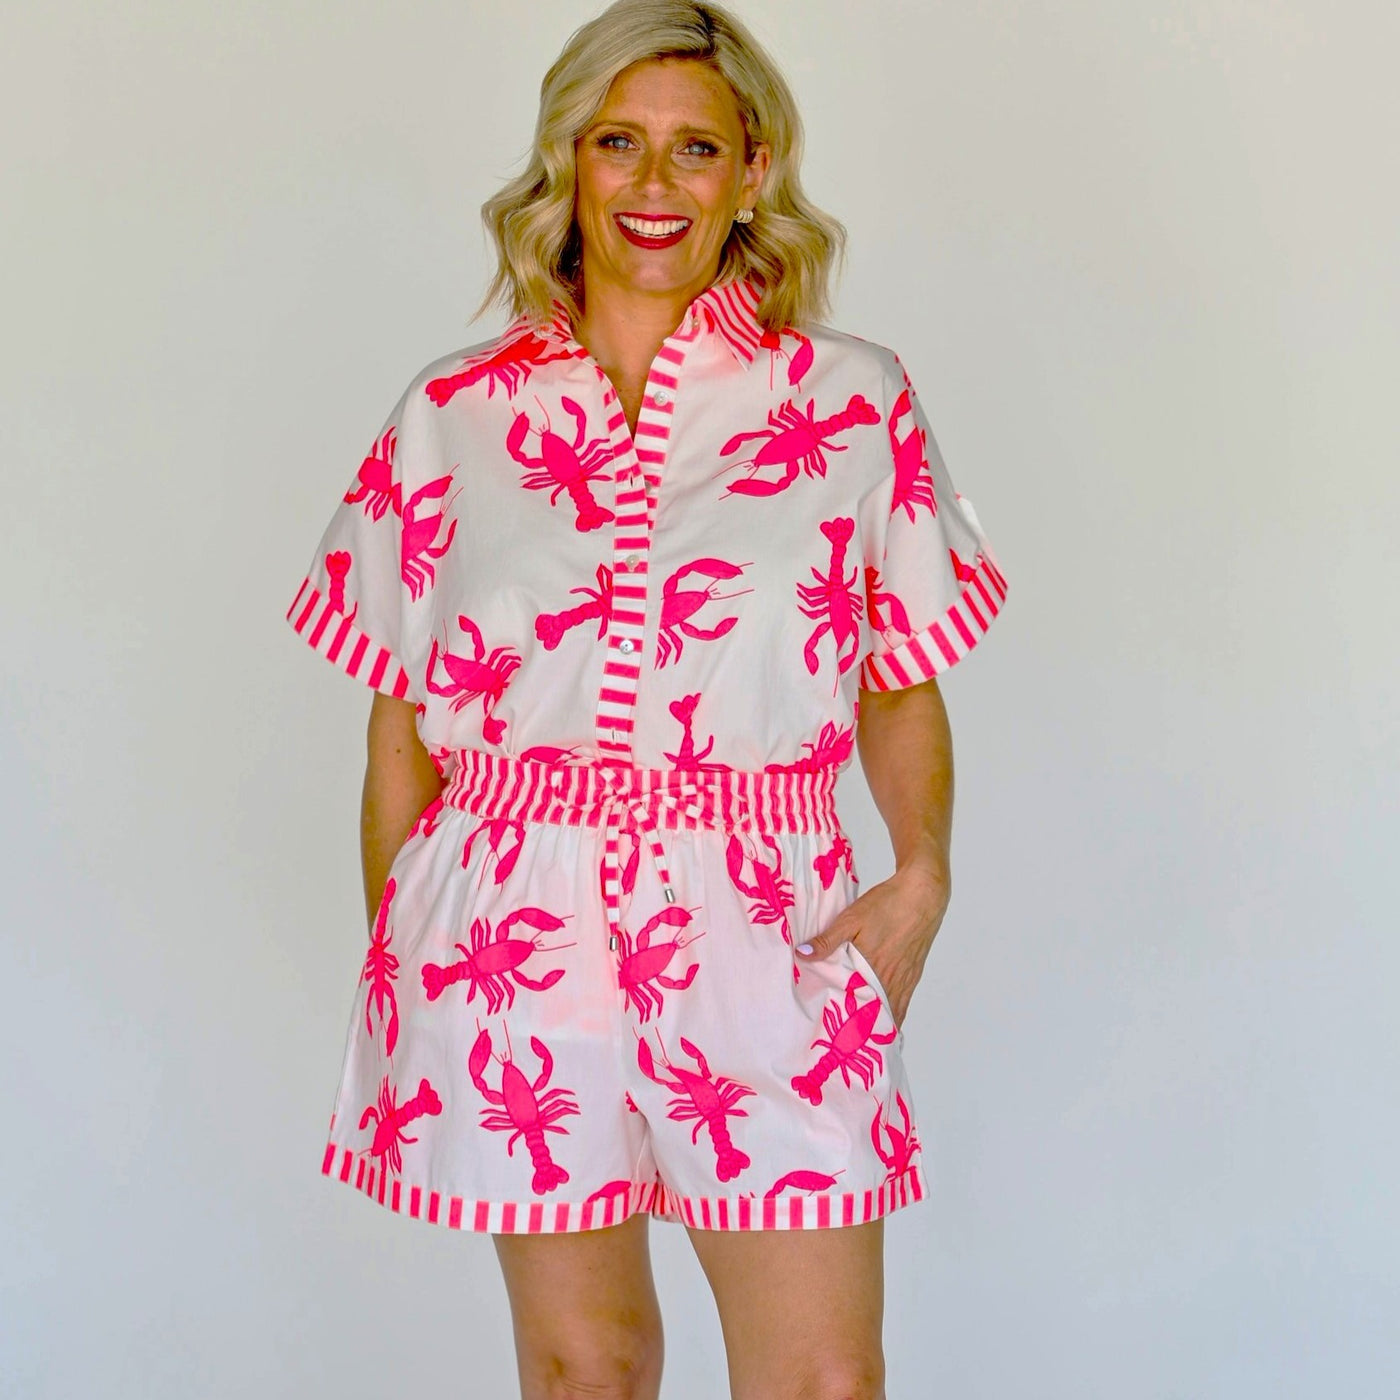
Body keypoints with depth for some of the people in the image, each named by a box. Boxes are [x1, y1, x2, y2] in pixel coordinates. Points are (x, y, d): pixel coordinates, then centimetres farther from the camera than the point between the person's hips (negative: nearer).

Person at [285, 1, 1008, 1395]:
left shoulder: (853, 400, 4)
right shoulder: (448, 416, 5)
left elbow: (903, 686, 8)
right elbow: (400, 723, 9)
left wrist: (921, 871, -8)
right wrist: (389, 963, 8)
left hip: (766, 937, 0)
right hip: (513, 939, 1)